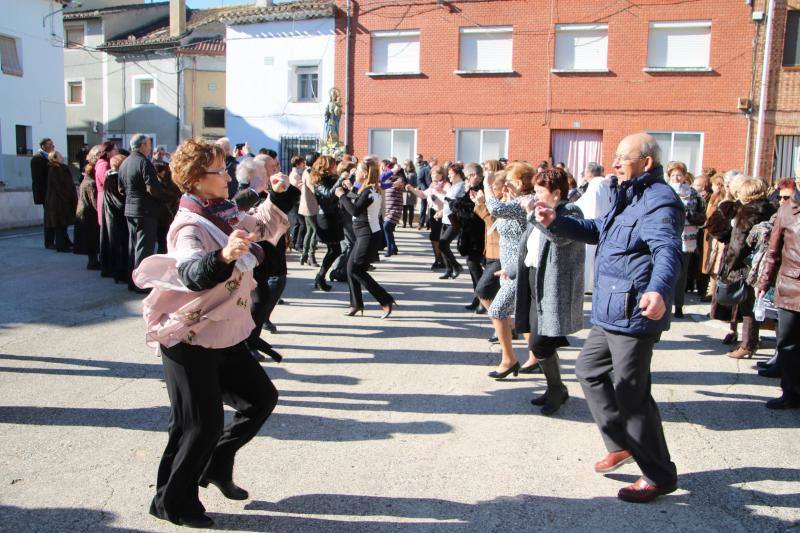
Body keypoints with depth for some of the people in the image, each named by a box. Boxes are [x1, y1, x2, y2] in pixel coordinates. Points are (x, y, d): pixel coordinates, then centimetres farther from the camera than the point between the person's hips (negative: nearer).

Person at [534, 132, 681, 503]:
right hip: (610, 314, 11)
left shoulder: (659, 201, -17)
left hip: (633, 317, -11)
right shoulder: (628, 196, 17)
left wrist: (658, 291, -52)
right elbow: (597, 231, 27)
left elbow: (668, 251, -33)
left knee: (631, 395, -2)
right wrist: (556, 222, 13)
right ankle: (621, 444, 35)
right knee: (589, 369, 21)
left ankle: (660, 476, 17)